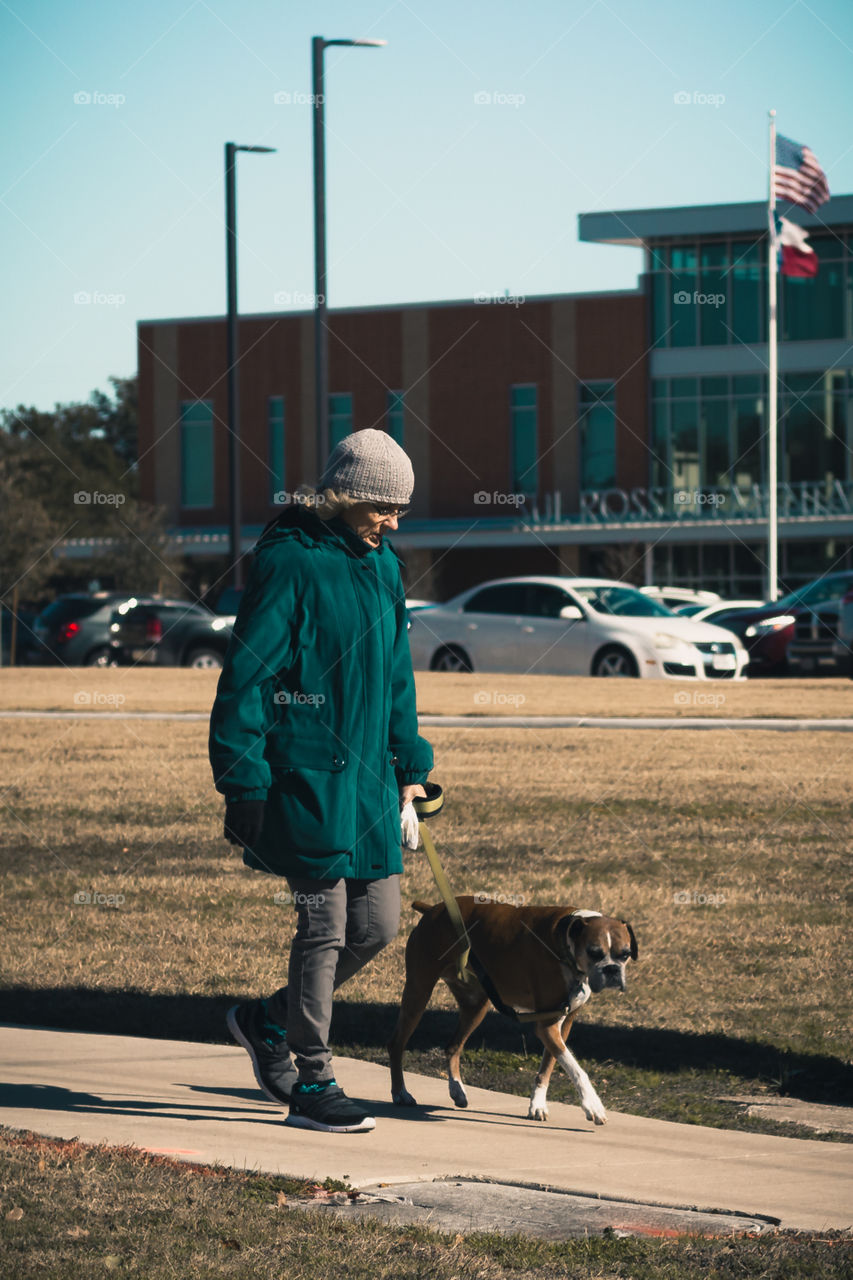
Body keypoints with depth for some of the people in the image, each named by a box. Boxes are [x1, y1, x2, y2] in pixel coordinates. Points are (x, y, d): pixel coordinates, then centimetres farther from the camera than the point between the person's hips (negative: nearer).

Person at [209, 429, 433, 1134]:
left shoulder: (382, 565, 12)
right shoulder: (290, 561, -11)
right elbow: (245, 675, -12)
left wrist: (410, 766, 19)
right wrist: (244, 784, -15)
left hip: (369, 778, 8)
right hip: (305, 777, -7)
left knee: (378, 924, 6)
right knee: (324, 927, -4)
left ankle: (269, 1021, 27)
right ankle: (312, 1087, 7)